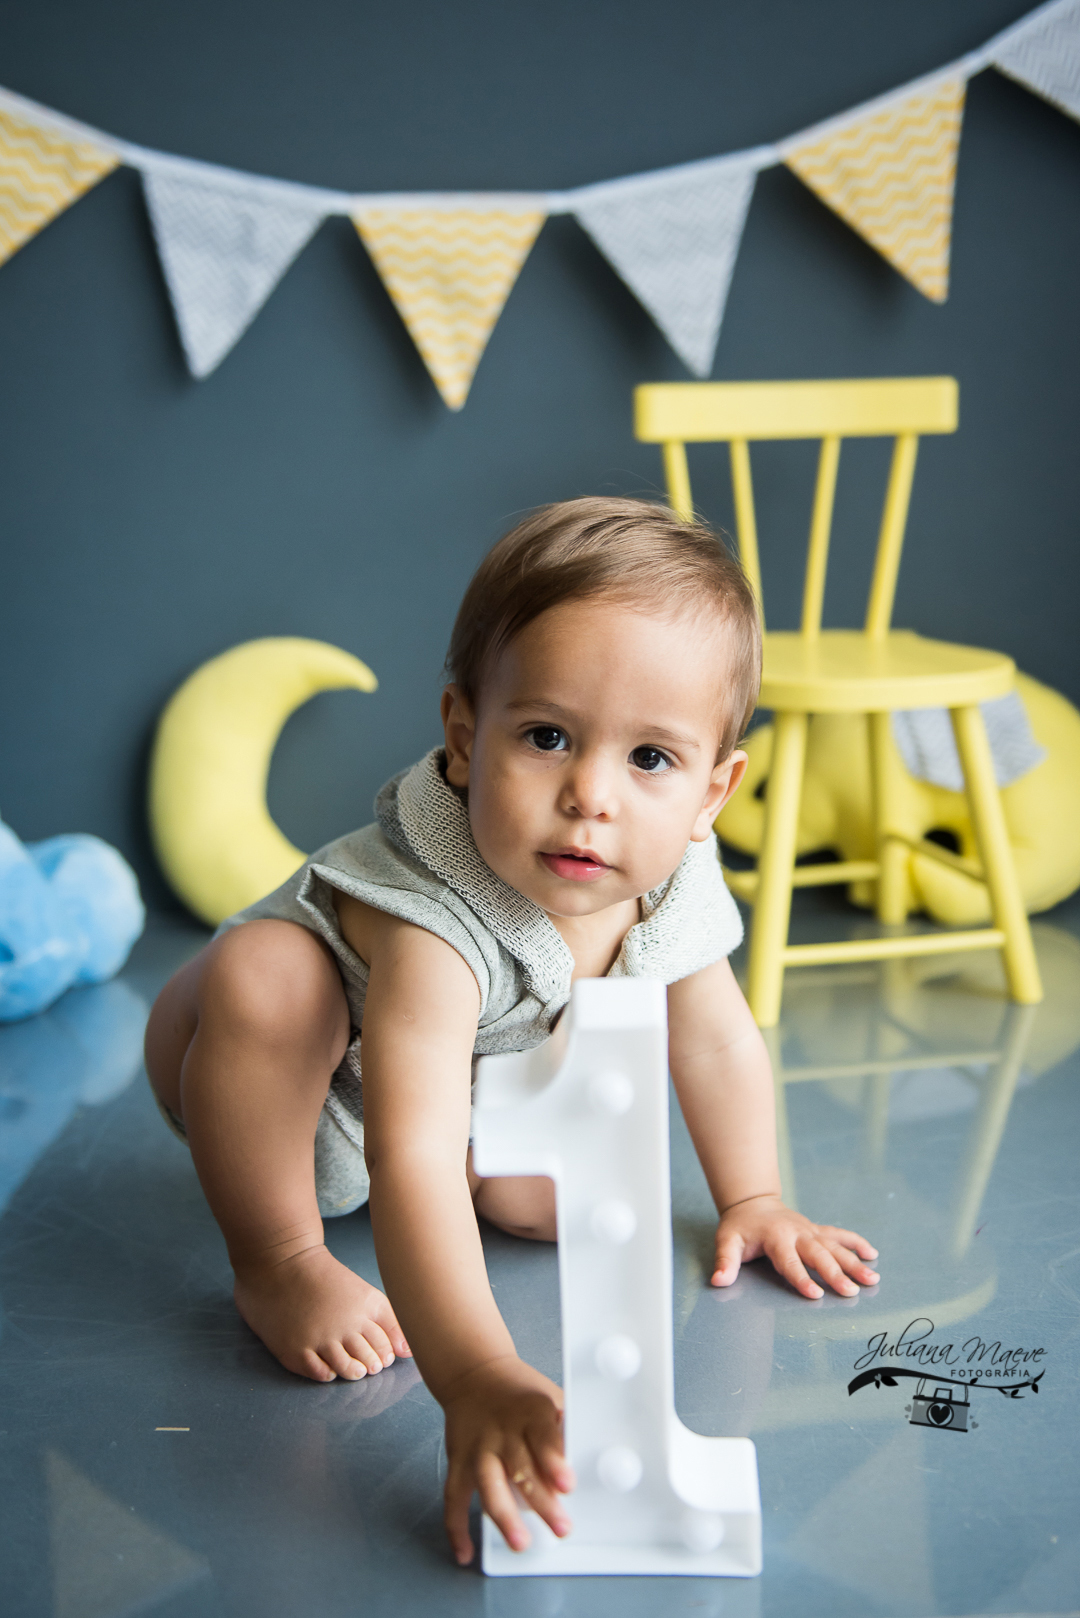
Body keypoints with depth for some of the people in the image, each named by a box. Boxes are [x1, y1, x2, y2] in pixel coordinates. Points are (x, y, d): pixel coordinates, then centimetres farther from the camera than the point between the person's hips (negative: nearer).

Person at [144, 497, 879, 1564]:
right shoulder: (436, 918, -45)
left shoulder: (671, 888, -22)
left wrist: (751, 1201, 6)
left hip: (471, 1088, 6)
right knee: (266, 976, -38)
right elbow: (409, 1160, -52)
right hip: (281, 1088, -6)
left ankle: (472, 1183, 16)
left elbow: (717, 1042, -2)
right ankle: (277, 1259, -15)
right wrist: (474, 1379, -62)